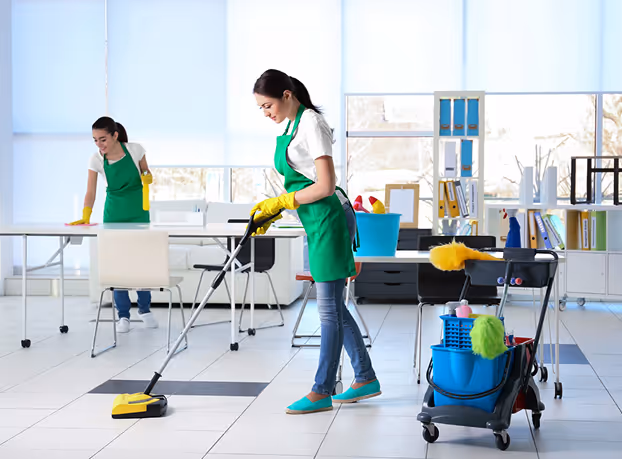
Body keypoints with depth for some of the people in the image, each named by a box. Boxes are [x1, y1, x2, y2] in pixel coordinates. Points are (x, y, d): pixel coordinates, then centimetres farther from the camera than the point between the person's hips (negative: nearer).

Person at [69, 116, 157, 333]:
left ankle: (144, 309, 23)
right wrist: (85, 215, -34)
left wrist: (147, 178, -21)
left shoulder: (135, 150, -14)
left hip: (138, 211, 0)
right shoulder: (96, 160, -13)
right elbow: (90, 192, -19)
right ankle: (123, 314, 10)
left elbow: (146, 174, 3)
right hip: (114, 213, 0)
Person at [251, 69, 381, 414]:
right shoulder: (292, 125, 14)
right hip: (317, 222, 10)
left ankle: (321, 392, 2)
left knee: (329, 309, -4)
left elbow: (325, 185, -20)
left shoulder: (311, 123, -15)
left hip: (329, 218, -10)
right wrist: (272, 209, 6)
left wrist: (280, 203, -13)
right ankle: (366, 379, 23)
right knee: (332, 307, 13)